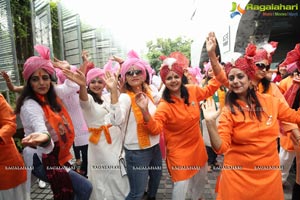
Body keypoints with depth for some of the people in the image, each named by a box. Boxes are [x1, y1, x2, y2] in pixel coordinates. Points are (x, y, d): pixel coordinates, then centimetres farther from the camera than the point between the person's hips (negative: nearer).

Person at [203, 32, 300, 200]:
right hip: (239, 176, -3)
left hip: (270, 174, 3)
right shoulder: (228, 111, -13)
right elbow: (221, 148, -20)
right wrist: (211, 123, -35)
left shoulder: (271, 101, -4)